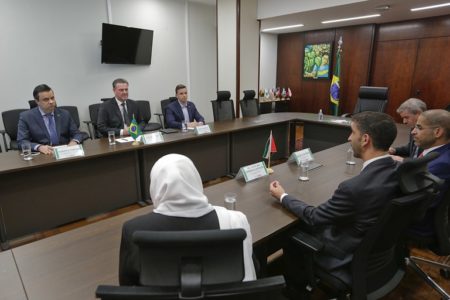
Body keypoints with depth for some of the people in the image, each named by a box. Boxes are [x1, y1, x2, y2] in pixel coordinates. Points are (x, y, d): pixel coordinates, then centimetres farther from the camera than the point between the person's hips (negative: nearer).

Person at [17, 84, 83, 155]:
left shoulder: (65, 114, 12)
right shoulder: (26, 117, 4)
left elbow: (77, 134, 12)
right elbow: (21, 142, -3)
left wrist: (74, 141, -11)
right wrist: (39, 147, -23)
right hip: (41, 155, -1)